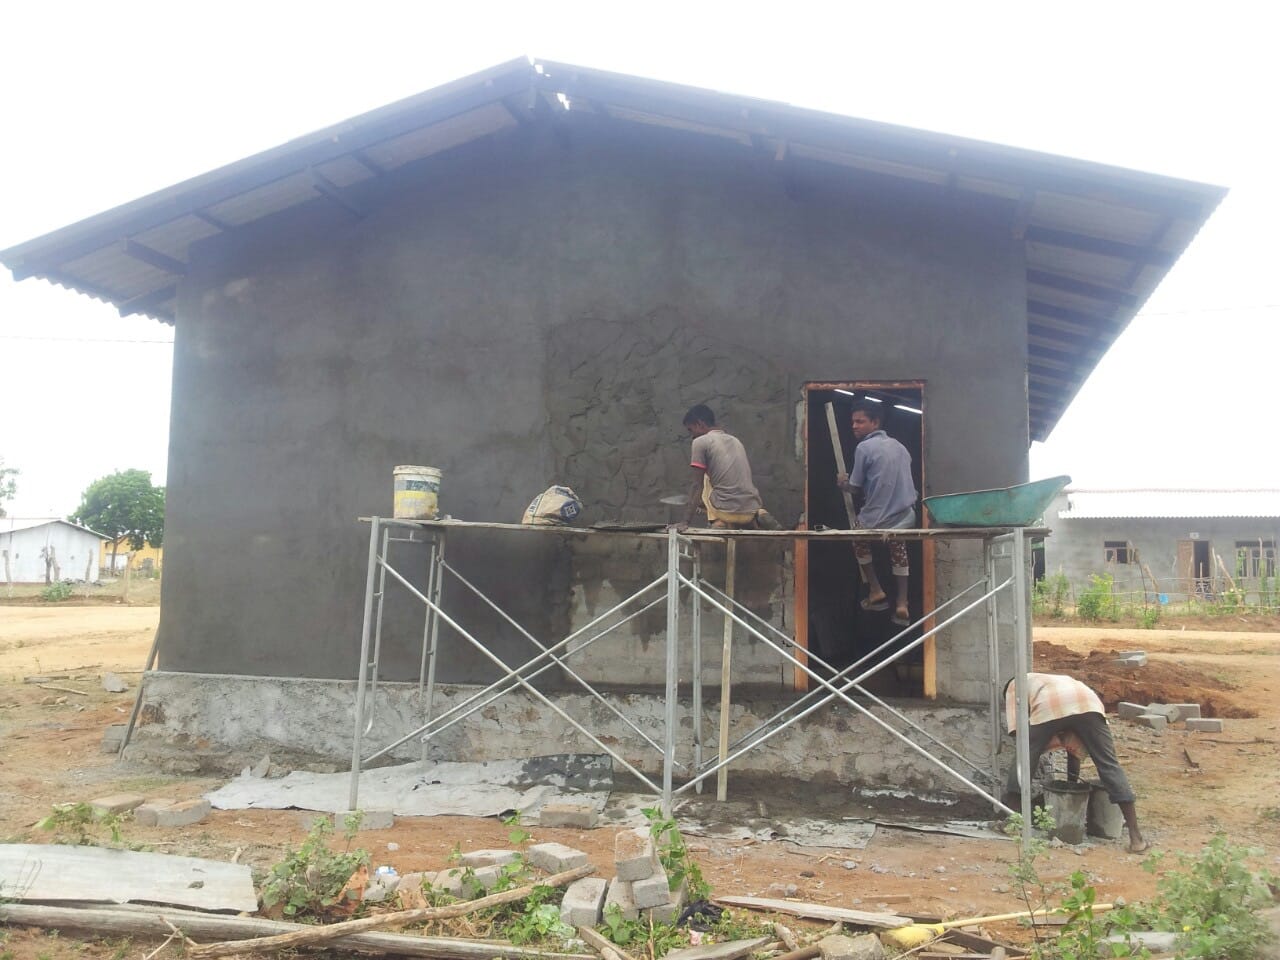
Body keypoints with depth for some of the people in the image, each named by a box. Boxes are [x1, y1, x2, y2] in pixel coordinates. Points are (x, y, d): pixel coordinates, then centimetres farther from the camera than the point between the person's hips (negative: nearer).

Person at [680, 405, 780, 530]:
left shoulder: (700, 442, 1)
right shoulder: (735, 440, 20)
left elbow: (697, 486, -4)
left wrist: (686, 522, -4)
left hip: (726, 510, -5)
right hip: (751, 510, 5)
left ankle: (720, 522, 5)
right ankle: (758, 517, 7)